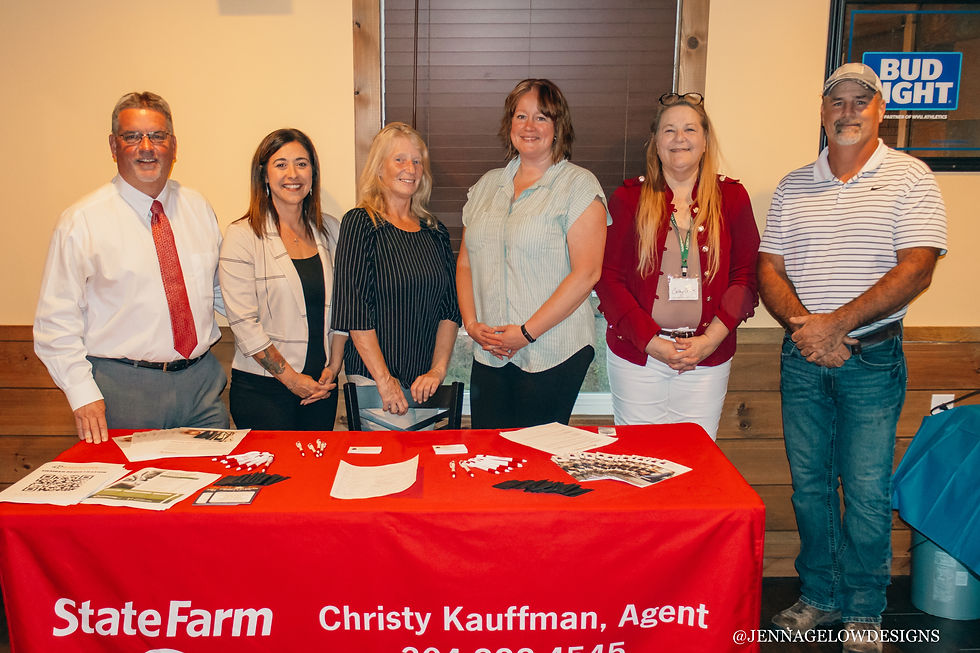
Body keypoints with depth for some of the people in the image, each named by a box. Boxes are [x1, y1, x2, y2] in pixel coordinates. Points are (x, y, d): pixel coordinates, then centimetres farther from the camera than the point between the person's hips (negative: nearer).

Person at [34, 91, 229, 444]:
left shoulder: (198, 207, 9)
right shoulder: (82, 222, -4)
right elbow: (56, 322, -5)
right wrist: (84, 397, -14)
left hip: (202, 381, 4)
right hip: (123, 389, -4)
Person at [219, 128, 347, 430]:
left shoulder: (331, 230, 7)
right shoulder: (242, 236, -8)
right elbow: (243, 323, -12)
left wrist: (333, 368, 0)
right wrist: (292, 378, -12)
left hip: (321, 387, 4)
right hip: (262, 390, -4)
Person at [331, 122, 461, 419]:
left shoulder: (435, 231, 10)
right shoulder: (360, 223, -6)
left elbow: (450, 308, 9)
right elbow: (354, 310, -12)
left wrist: (438, 369, -3)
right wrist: (385, 380, -15)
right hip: (372, 379, -4)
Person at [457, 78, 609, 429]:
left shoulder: (579, 185, -4)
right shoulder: (487, 186, 13)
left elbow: (586, 273, -11)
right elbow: (465, 263, 15)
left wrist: (527, 332, -14)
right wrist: (471, 323, -1)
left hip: (553, 357, -4)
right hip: (489, 354, 5)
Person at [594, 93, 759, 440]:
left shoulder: (731, 197, 6)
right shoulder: (629, 197, 3)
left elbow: (746, 276, 4)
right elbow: (608, 277, -2)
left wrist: (711, 339, -8)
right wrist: (650, 340, -10)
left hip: (708, 359, 1)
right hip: (636, 356, -1)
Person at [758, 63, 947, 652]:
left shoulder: (909, 178, -2)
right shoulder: (794, 186, 9)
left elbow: (915, 271, -12)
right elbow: (769, 271, 5)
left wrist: (835, 324, -18)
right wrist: (806, 328, -11)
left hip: (873, 358, -3)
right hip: (802, 359, 4)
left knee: (867, 492, 2)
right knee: (809, 485, 11)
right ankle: (819, 596, 28)